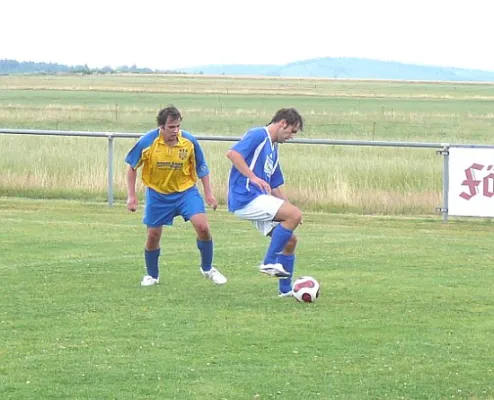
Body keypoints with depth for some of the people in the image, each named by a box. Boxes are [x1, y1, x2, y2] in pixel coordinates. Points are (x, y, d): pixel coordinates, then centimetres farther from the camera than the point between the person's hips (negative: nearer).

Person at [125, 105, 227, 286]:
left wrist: (208, 194, 1)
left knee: (202, 227, -15)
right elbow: (132, 167, -3)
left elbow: (201, 168, 1)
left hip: (186, 190, 0)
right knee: (153, 236, 4)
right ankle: (152, 275, 29)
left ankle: (207, 268, 8)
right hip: (157, 193, 0)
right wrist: (131, 195, -5)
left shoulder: (189, 141, -15)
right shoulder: (147, 142, -18)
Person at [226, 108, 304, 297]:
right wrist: (253, 177, -26)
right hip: (246, 197, -10)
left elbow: (274, 187, 27)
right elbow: (232, 153, -22)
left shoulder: (273, 149, 23)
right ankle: (269, 262, -15)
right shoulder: (258, 135, -6)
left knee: (290, 240, 10)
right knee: (294, 215, -20)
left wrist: (288, 209, 17)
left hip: (258, 200, 10)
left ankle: (285, 289, 17)